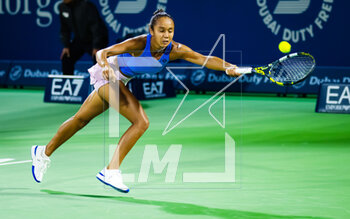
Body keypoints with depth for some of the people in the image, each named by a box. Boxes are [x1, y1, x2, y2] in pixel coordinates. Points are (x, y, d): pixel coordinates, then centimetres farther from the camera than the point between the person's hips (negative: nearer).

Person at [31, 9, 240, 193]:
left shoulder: (175, 50, -19)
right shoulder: (139, 43, -32)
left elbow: (205, 59, -27)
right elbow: (102, 53, -34)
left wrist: (227, 67, -45)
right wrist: (106, 66, -56)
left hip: (122, 82, 7)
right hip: (110, 75, -7)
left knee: (81, 119, 22)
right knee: (141, 122, -23)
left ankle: (44, 152, 40)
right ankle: (111, 171, -18)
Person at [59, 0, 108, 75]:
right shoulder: (62, 7, -5)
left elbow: (96, 27, -27)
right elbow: (64, 29, 6)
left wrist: (96, 47, -30)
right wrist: (66, 46, -2)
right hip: (79, 40, 7)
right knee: (66, 59, -1)